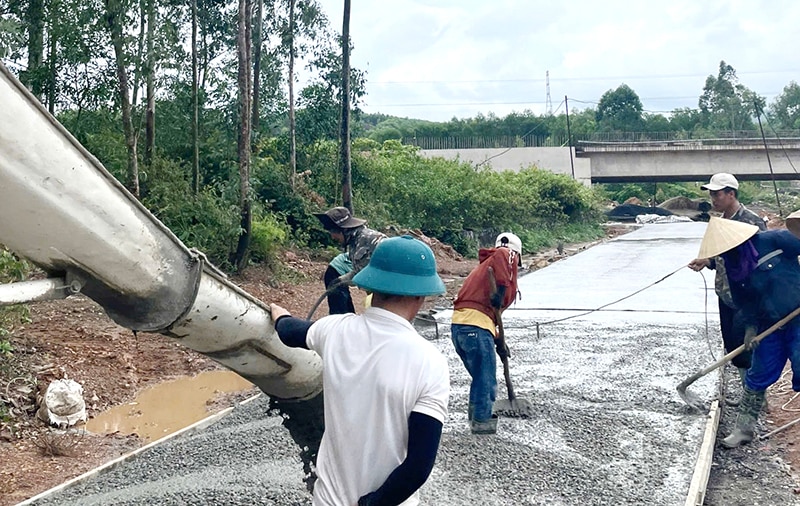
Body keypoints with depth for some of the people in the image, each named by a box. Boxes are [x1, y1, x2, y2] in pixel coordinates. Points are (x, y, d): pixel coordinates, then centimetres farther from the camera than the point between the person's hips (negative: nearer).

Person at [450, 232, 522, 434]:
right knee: (486, 377, 5)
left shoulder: (484, 265, 29)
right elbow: (501, 254, -24)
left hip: (458, 325, 9)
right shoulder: (507, 255, 5)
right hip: (476, 326, -9)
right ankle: (482, 421, 14)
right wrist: (501, 292, -19)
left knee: (481, 376, 24)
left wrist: (498, 342, 32)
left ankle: (476, 416, 34)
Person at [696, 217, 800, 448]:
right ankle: (744, 429, 19)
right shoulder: (733, 267, 1)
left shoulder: (774, 240, -18)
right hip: (770, 324, 5)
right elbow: (742, 300, 7)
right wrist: (750, 326, -5)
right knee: (758, 376, 8)